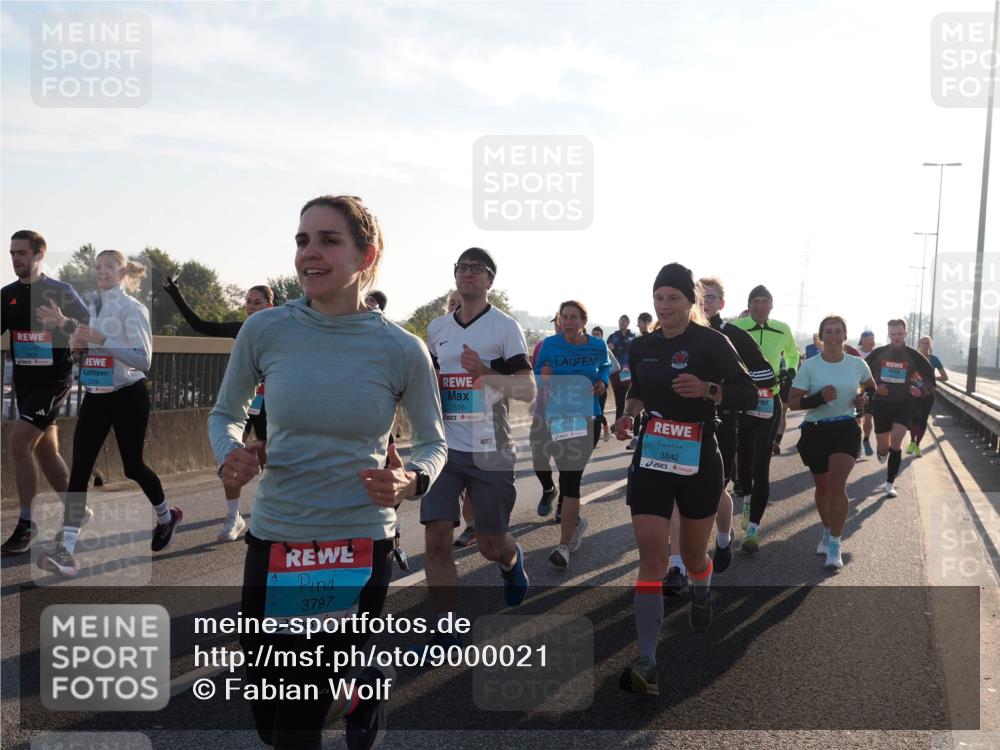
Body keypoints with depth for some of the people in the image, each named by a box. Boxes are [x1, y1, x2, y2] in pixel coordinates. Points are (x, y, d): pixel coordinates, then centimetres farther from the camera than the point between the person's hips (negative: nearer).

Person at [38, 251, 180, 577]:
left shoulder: (132, 308, -12)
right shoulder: (93, 307, 9)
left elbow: (144, 360, -21)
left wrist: (101, 340, -28)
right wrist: (69, 330, 2)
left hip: (128, 396, -6)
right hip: (95, 396, 6)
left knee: (133, 465, 9)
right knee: (79, 469, -6)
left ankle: (167, 516, 38)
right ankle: (65, 552, -10)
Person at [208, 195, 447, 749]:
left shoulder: (402, 351, -8)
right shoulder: (264, 330, -6)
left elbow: (432, 442, 6)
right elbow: (225, 414, 10)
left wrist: (410, 481, -15)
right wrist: (229, 454, -11)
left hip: (360, 549, -2)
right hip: (273, 543, 3)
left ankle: (364, 691, 40)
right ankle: (362, 686, 45)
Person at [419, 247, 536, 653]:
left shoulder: (505, 326, -5)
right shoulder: (437, 328, 11)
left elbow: (528, 390, -11)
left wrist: (486, 375, -27)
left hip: (490, 451, -4)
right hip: (445, 448, 4)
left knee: (491, 544, 6)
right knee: (436, 539, -6)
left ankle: (511, 560, 44)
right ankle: (444, 632, 6)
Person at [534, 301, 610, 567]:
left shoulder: (598, 346, -2)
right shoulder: (550, 345, -5)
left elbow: (606, 366, 19)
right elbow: (536, 374, 3)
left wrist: (603, 382, -1)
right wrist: (542, 378, -20)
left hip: (586, 418, -1)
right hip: (555, 418, 2)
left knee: (571, 478, -9)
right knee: (566, 476, 12)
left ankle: (564, 545, -4)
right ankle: (576, 521, 40)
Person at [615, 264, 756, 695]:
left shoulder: (710, 343, -8)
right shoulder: (641, 348, 5)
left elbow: (749, 395, -10)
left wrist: (708, 390, -27)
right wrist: (629, 413, 1)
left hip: (699, 463, -2)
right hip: (650, 461, 3)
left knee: (692, 553, 14)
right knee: (650, 556, -8)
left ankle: (700, 596, 52)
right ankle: (646, 663, -10)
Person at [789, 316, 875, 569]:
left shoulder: (857, 364, -1)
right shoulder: (809, 366, -7)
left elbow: (872, 387, 20)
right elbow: (792, 402, -9)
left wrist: (864, 398, -1)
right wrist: (819, 398, -24)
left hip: (846, 429, 0)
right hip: (815, 431, 1)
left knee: (836, 485, -16)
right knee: (822, 486, 15)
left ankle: (834, 544, -6)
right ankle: (827, 532, 39)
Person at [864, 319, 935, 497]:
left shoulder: (913, 356, -4)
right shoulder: (878, 354, -3)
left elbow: (930, 378, 4)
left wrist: (921, 391, -17)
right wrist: (873, 389, -9)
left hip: (903, 405, -1)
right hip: (881, 404, 1)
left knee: (895, 442, -14)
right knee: (883, 447, 6)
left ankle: (890, 484, -4)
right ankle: (882, 451, 46)